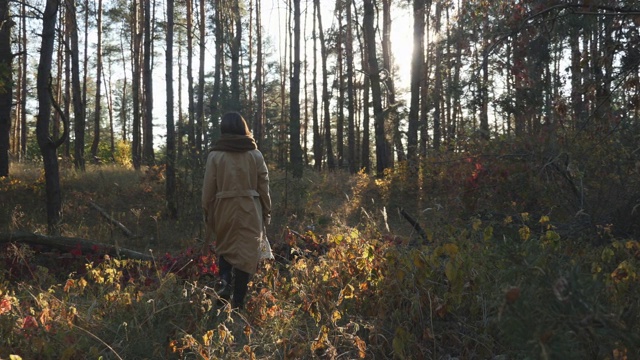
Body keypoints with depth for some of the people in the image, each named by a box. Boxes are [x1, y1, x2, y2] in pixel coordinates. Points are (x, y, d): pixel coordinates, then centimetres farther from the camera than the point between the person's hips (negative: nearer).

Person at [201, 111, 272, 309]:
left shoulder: (215, 155, -3)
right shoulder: (255, 154, 1)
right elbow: (264, 188, 3)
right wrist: (266, 213, 12)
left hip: (224, 209, 0)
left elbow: (208, 189, -1)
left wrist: (208, 213, 10)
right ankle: (238, 301, 7)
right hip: (250, 210, 0)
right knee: (246, 252, 6)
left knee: (225, 248, 21)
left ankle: (224, 278, -5)